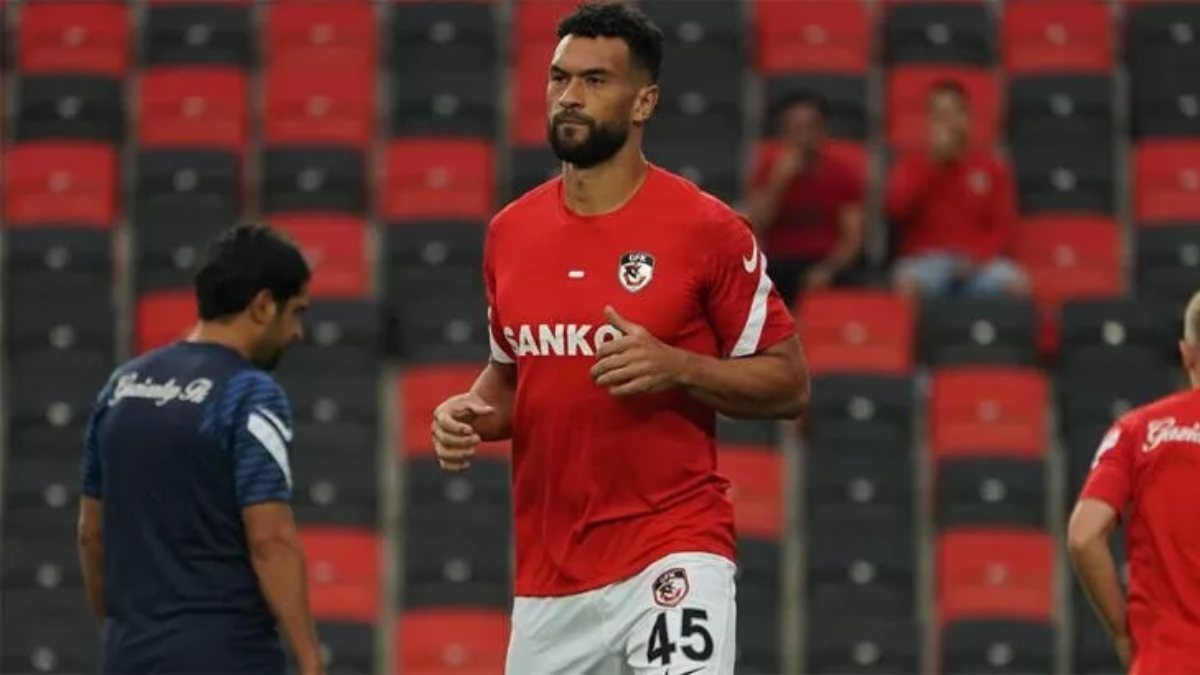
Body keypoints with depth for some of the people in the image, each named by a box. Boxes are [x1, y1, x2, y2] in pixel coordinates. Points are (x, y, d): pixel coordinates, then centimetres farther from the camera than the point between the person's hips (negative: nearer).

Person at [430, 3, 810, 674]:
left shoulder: (707, 229, -7)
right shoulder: (511, 232, 9)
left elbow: (789, 383, -3)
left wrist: (675, 367, -18)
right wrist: (470, 414, 2)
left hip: (671, 552, -6)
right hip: (547, 572, 6)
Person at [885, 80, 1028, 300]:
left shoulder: (992, 169, 13)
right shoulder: (911, 165, 12)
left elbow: (1004, 228, 8)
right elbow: (896, 210, -6)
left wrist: (977, 257, -12)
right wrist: (934, 162, -10)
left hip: (978, 263, 1)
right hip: (927, 259, -1)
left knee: (1017, 285, -31)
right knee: (909, 284, -37)